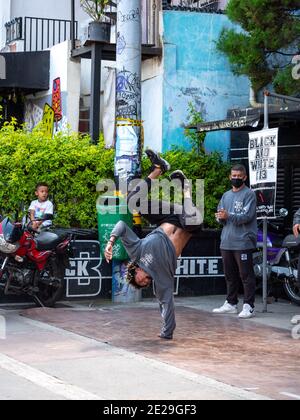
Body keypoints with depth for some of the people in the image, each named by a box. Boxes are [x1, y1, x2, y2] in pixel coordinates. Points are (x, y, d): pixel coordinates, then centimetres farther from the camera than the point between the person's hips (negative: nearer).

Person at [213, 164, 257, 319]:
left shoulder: (249, 194, -2)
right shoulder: (226, 195, 19)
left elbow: (247, 216, -15)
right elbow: (220, 217, 14)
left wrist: (228, 216, -26)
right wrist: (220, 217, -10)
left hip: (243, 242, -7)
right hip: (227, 242, 7)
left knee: (246, 275, -7)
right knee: (230, 275, 13)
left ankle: (249, 306, -6)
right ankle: (231, 303, 22)